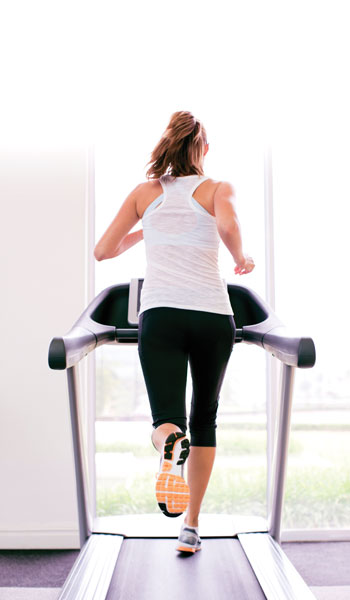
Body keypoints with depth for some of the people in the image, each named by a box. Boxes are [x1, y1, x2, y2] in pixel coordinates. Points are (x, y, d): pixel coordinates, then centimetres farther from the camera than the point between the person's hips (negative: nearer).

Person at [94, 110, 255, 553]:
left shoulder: (145, 192, 15)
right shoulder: (217, 188, 8)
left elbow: (103, 251, 17)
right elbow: (228, 225, -15)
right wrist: (241, 259, 4)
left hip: (160, 313, 0)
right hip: (213, 314, 0)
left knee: (168, 419, -5)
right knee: (204, 420, 16)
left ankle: (170, 445, -43)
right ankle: (191, 528, 18)